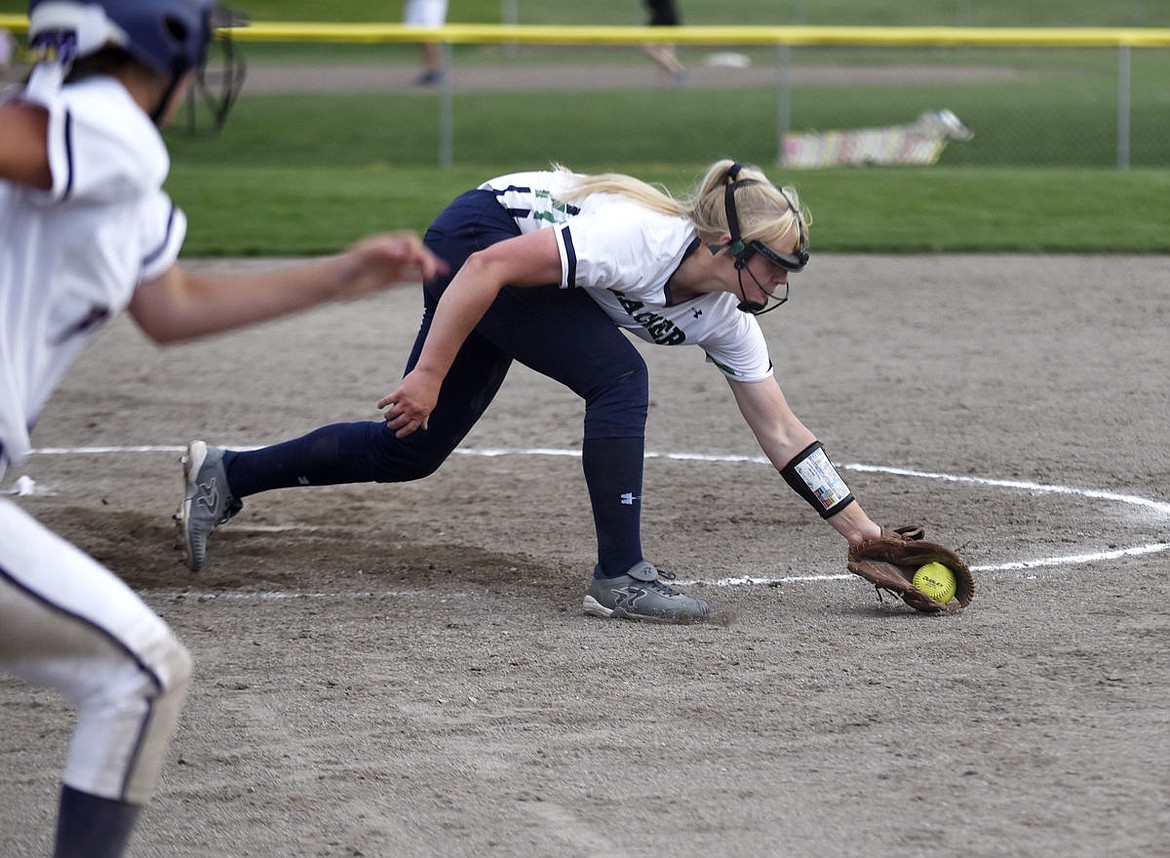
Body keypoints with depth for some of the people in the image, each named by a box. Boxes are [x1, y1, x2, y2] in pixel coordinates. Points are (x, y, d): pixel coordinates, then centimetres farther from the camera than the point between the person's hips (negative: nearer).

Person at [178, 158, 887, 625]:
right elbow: (490, 266, -33)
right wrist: (430, 373, -32)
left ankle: (228, 474, 20)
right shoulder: (639, 238, -33)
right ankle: (619, 579, -16)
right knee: (618, 376, -22)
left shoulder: (726, 318, -9)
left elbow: (783, 435, -4)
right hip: (474, 241, -8)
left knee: (410, 452, 9)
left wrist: (862, 530, -8)